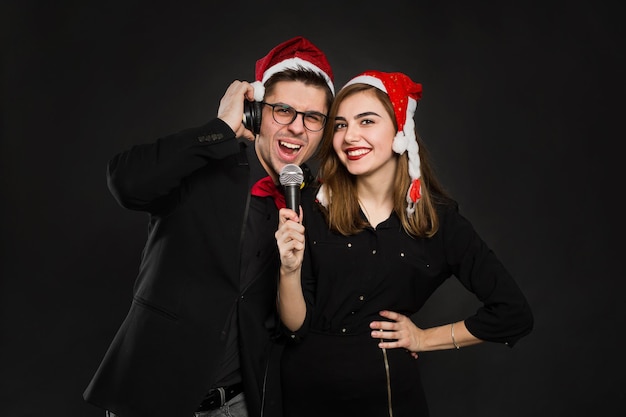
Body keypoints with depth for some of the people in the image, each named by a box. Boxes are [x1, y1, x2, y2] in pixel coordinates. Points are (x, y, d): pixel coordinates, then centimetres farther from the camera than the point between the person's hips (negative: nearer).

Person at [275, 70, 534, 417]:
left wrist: (425, 339, -2)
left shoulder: (439, 218, -8)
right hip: (307, 388, 1)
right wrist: (290, 269, -27)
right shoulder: (312, 206, -10)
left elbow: (514, 314, -4)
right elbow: (296, 326, -10)